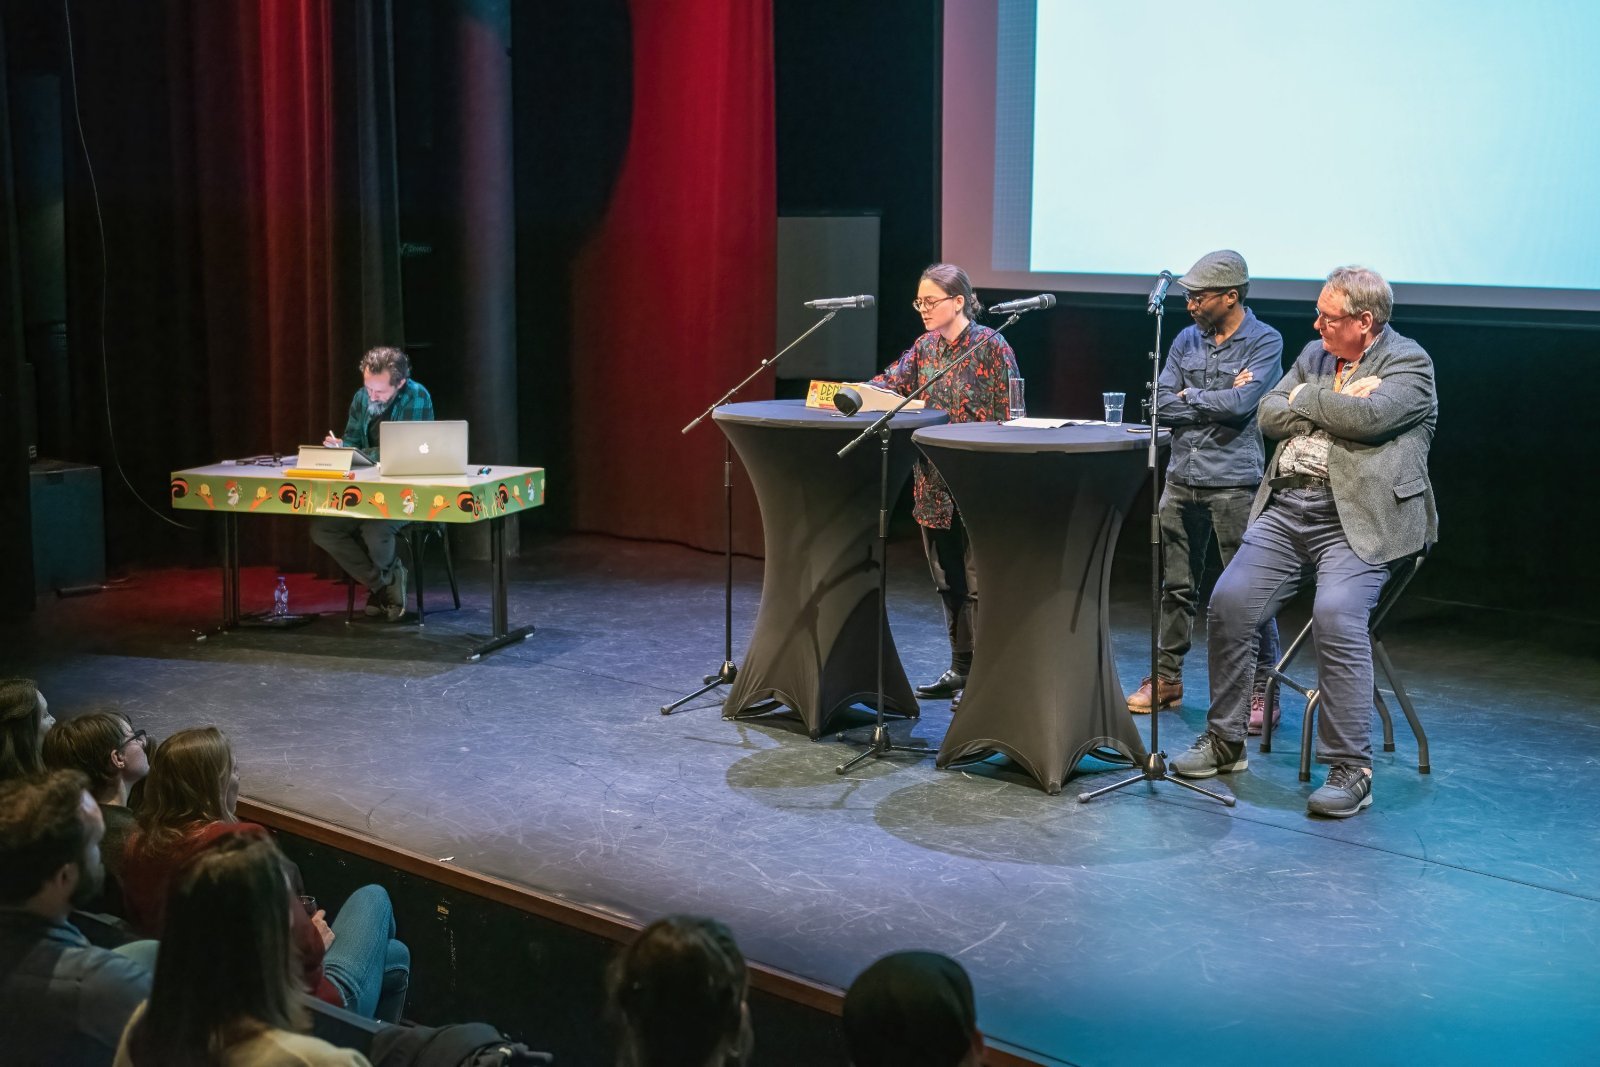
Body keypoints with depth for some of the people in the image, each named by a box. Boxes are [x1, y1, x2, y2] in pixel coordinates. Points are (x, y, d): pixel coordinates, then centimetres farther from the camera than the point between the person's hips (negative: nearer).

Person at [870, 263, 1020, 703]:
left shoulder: (991, 346, -9)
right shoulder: (925, 346, 10)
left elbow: (1009, 415, -11)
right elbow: (892, 382, 2)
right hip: (935, 483, 7)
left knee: (978, 582, -2)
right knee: (948, 580, 13)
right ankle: (961, 668, 23)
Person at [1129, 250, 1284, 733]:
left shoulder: (1265, 341, -5)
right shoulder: (1186, 340, 11)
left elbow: (1240, 404, -18)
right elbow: (1162, 404, 1)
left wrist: (1191, 396, -3)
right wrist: (1219, 399, -8)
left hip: (1235, 482, -5)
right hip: (1182, 479, 5)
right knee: (1176, 586, 12)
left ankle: (1262, 692, 6)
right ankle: (1166, 679, 23)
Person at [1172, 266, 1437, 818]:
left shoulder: (1408, 363, -1)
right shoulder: (1314, 354, 19)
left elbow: (1367, 416, -19)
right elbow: (1270, 415, 9)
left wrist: (1307, 398, -3)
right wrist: (1335, 404, -5)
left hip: (1357, 519, -6)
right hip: (1286, 508, 6)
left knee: (1337, 614, -28)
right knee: (1228, 601, -10)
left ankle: (1350, 768, -18)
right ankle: (1225, 740, 6)